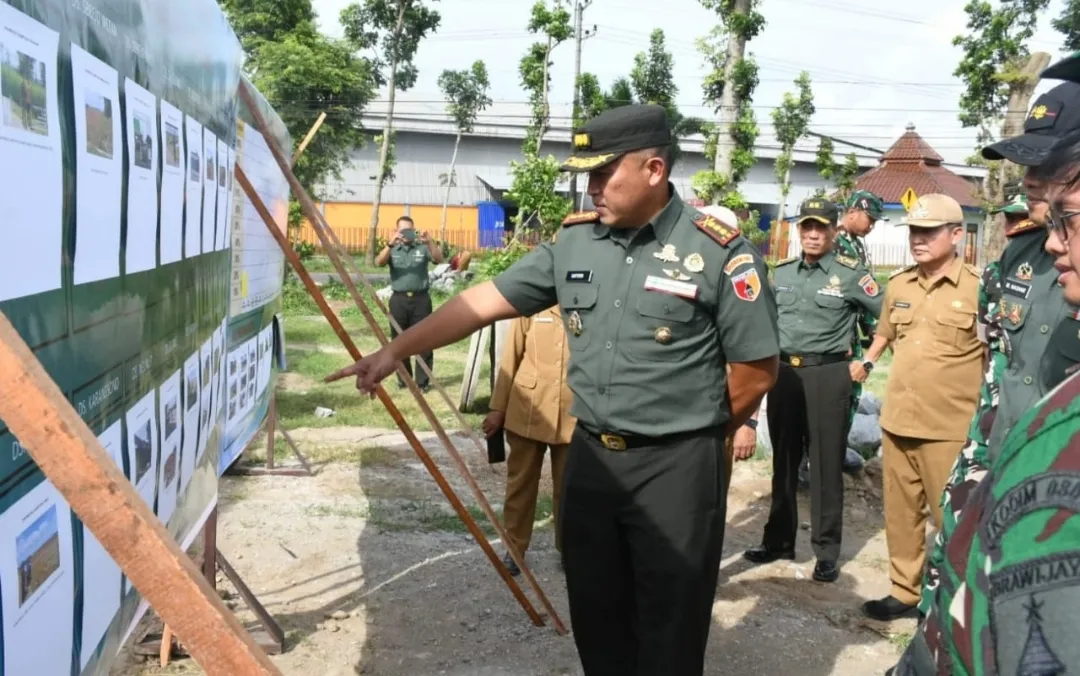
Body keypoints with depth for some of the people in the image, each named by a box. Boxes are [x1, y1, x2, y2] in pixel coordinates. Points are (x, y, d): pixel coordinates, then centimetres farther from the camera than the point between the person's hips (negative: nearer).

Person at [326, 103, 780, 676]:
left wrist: (695, 434, 2)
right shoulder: (574, 241, 3)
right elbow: (485, 300, 4)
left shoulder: (719, 251, -12)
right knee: (595, 612, 17)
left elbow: (756, 370, -7)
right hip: (589, 457, 5)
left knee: (669, 628, 8)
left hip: (677, 467, -5)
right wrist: (396, 349, 0)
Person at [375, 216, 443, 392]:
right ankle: (403, 379, 17)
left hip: (420, 298, -1)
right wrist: (390, 244, -26)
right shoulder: (393, 249, 8)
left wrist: (429, 242, -25)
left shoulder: (423, 248, 6)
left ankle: (423, 380, 3)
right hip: (399, 299, 1)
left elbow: (439, 259, -9)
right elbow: (379, 262, -10)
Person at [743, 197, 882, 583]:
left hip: (827, 375, -4)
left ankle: (827, 551, 10)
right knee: (783, 460, 12)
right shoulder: (780, 273, 10)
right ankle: (779, 540, 23)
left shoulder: (851, 275, -4)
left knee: (826, 464, 1)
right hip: (783, 373, 5)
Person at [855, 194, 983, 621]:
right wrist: (865, 364, 19)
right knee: (900, 512, 15)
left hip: (950, 426, -5)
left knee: (951, 517, 6)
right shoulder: (897, 285, 6)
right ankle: (904, 591, 30)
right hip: (896, 420, 6)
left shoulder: (978, 289, -10)